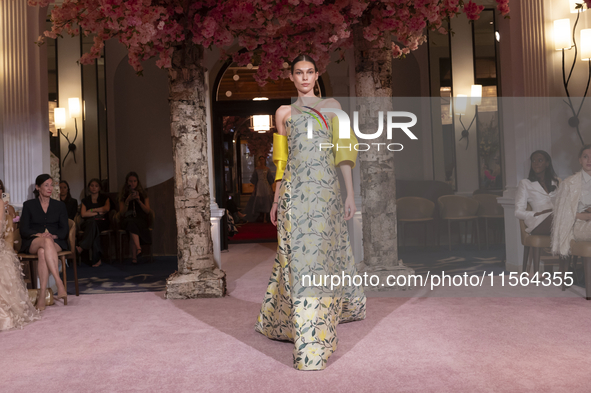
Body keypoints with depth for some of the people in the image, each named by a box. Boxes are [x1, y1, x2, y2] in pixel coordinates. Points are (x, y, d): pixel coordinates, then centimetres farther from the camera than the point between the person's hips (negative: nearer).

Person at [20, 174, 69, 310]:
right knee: (46, 242, -39)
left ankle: (42, 295, -43)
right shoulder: (29, 205, 13)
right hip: (32, 243, -1)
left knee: (42, 252, -37)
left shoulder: (60, 206, 17)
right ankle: (59, 283, -48)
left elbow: (64, 230, 10)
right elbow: (24, 230, 4)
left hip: (55, 242, 1)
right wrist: (40, 235, -16)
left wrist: (53, 236, -13)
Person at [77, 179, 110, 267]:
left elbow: (107, 208, -5)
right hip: (88, 223, 2)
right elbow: (83, 214, 2)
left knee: (93, 223, -38)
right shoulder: (85, 200, 19)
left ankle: (82, 247, -44)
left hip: (102, 223, -2)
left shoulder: (104, 198, 16)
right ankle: (97, 258, -45)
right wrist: (99, 213, -2)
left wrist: (92, 210, -1)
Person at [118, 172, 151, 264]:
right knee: (131, 222, -37)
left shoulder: (143, 194, 13)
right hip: (128, 219, 0)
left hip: (141, 220, 0)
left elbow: (147, 211, 4)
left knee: (132, 224, -36)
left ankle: (134, 256, -43)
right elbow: (122, 213, 4)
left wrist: (139, 200, -9)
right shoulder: (123, 195, 13)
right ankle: (138, 249, -52)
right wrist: (128, 200, -8)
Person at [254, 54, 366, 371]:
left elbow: (343, 153, 6)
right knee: (297, 254, -2)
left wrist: (350, 193, -1)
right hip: (295, 192, 1)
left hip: (326, 191, 0)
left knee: (324, 252, -1)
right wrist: (276, 199, 12)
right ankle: (302, 331, 7)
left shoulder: (332, 107, 12)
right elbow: (282, 161, 15)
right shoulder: (284, 112, 14)